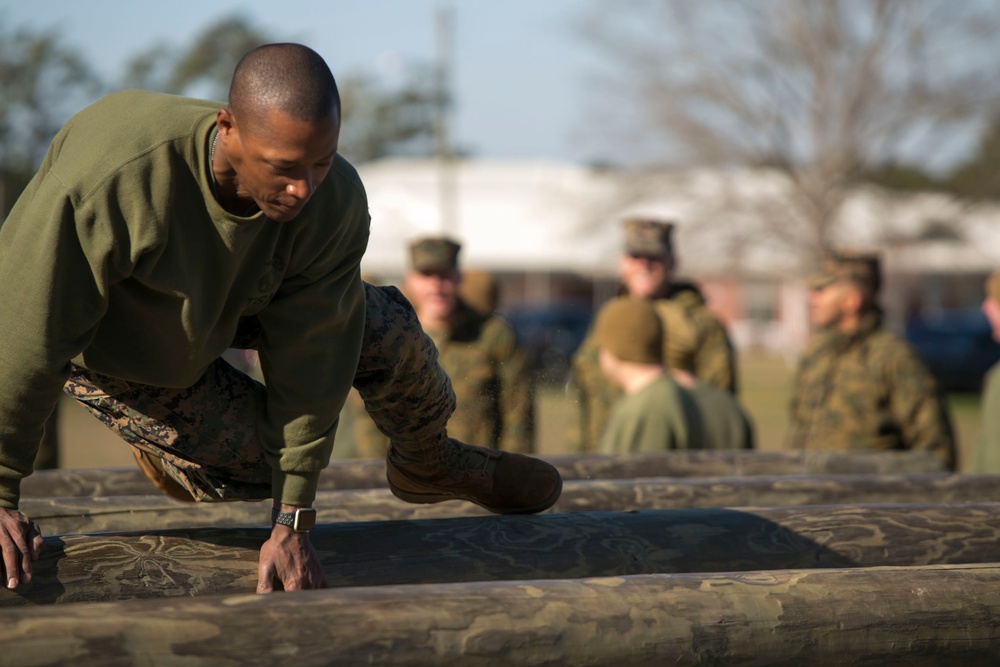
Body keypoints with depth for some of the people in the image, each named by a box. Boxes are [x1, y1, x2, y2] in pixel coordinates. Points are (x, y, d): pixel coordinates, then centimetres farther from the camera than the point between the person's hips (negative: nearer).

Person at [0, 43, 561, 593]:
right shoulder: (110, 179, -47)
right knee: (254, 457, -11)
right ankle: (167, 449, 24)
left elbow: (309, 358, -24)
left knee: (387, 331, -7)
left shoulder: (336, 202, -31)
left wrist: (293, 524, -23)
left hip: (230, 298, 4)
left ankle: (427, 462, 25)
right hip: (111, 351, -4)